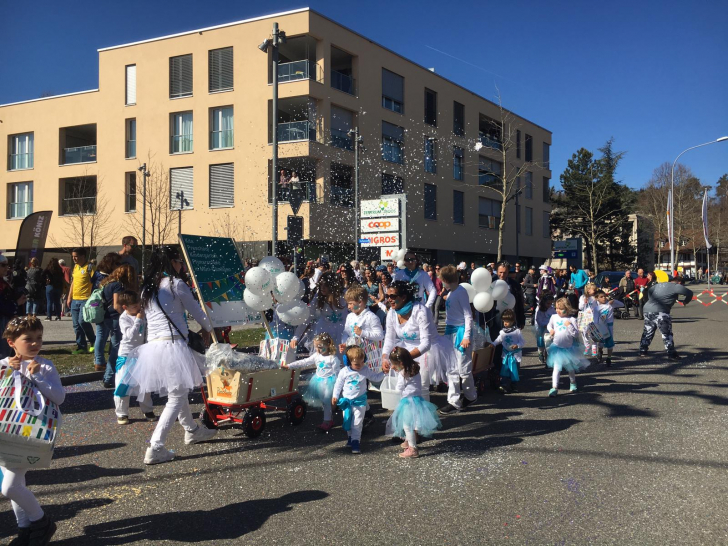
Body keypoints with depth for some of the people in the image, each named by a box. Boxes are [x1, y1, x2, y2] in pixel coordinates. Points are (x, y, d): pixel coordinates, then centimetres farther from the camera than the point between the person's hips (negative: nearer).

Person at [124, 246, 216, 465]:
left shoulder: (147, 289, 17)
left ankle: (192, 430, 40)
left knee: (178, 391, 24)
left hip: (152, 346, 8)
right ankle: (155, 448, -9)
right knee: (177, 397, -3)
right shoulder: (175, 284, -4)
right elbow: (196, 311, 4)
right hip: (172, 345, -8)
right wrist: (207, 329, 24)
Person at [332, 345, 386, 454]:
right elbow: (338, 384, 0)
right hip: (346, 401, 1)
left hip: (360, 401, -1)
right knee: (347, 421, 14)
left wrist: (383, 372, -8)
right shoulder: (344, 372, -10)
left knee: (357, 423, -4)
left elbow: (376, 378, 4)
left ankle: (355, 441, 0)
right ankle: (351, 437, 33)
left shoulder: (366, 370, -7)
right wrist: (335, 396, -1)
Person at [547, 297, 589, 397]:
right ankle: (554, 387, -9)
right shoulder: (554, 317, -2)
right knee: (557, 368, -8)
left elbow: (575, 334, -16)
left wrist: (569, 325, -26)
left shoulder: (571, 320, -12)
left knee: (570, 368, 19)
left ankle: (573, 383, 44)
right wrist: (551, 330, -2)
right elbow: (549, 325, 18)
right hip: (557, 347, 1)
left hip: (568, 348, -1)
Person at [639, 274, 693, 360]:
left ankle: (642, 351, 25)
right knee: (667, 333, -1)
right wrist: (685, 301, 16)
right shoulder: (676, 286, 2)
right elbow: (689, 293, -2)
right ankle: (671, 354, -1)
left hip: (647, 309, 7)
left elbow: (649, 290, 34)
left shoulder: (659, 284, 22)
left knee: (647, 331, 19)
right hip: (660, 312, -7)